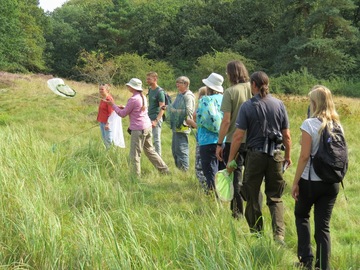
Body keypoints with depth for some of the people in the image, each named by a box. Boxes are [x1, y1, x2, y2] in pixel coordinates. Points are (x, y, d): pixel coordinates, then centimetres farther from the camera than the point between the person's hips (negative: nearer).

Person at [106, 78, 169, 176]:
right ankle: (164, 170, 21)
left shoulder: (133, 99, -16)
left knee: (135, 154, -1)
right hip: (147, 127, 9)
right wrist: (125, 108, 15)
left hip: (138, 129, -9)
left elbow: (123, 114, -8)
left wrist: (112, 104, 2)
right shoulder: (143, 97, 10)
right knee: (150, 150, 19)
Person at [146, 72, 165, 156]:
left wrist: (156, 120, -24)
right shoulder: (150, 89, 12)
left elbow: (162, 108, -17)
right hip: (149, 117, 8)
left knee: (156, 139, -4)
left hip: (156, 118, -8)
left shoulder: (160, 92, -13)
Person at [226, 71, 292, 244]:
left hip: (255, 155, -3)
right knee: (275, 198, 10)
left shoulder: (247, 106, -6)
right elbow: (287, 135, 5)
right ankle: (279, 235, -3)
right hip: (275, 155, 3)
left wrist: (230, 160, -3)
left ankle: (257, 234, 18)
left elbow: (238, 135, -10)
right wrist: (288, 156, 19)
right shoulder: (279, 105, 2)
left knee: (252, 197, 12)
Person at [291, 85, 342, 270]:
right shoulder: (337, 125, 4)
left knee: (301, 216, 19)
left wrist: (295, 182, -9)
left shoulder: (309, 124, -13)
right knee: (323, 225, 8)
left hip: (310, 181, -4)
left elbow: (304, 156, -15)